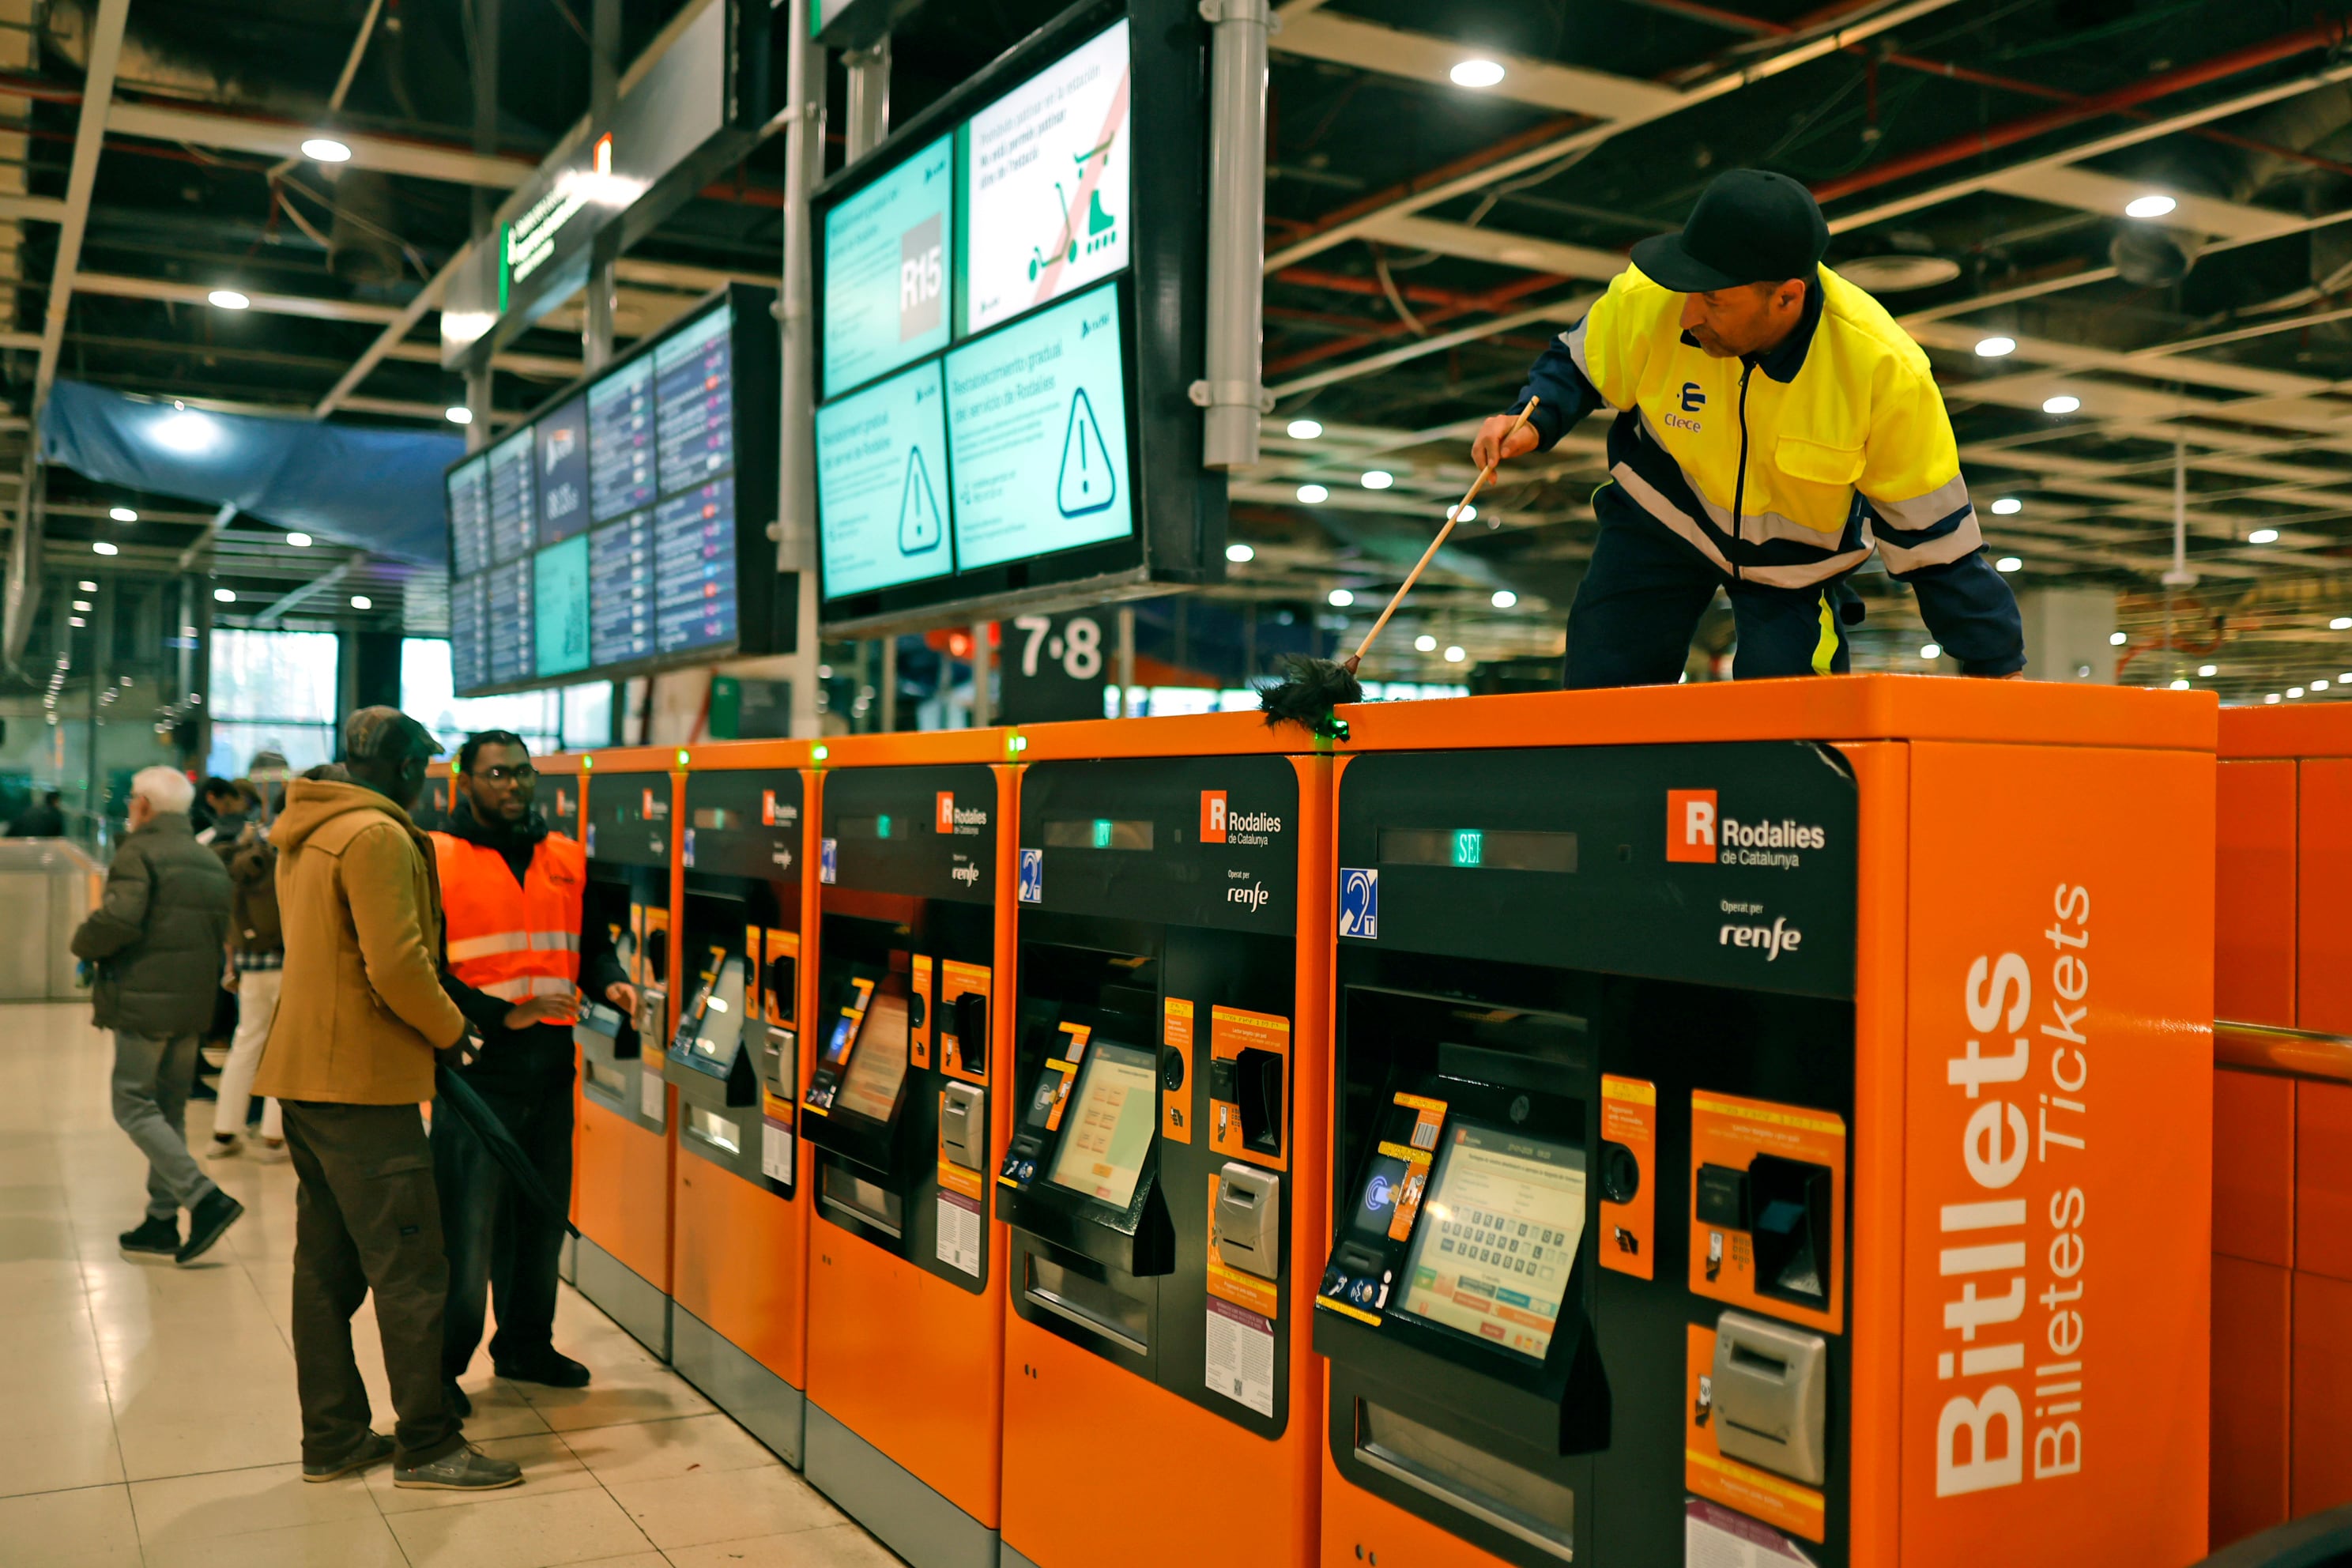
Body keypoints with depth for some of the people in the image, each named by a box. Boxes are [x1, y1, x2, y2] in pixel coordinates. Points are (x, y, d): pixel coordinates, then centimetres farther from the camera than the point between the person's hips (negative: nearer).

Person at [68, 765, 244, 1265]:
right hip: (194, 1004, 8)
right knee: (169, 1110, 14)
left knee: (134, 1106, -2)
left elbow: (118, 920, -22)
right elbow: (220, 935, 18)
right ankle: (162, 1220, 16)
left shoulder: (139, 852, -10)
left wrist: (83, 943, -3)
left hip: (144, 1001, -8)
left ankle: (205, 1198, -13)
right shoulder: (211, 862, 15)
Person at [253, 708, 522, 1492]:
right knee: (409, 1266, -3)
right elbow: (397, 965, -22)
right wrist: (452, 1029, -6)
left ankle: (331, 1438, 20)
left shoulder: (303, 835, 16)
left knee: (326, 1263, 13)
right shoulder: (377, 836, -15)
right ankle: (426, 1445, 3)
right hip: (364, 1081, -10)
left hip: (304, 1073, 10)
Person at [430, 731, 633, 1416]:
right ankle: (442, 1364, 12)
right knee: (466, 1221, -3)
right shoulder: (438, 860, -6)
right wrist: (501, 1016, -19)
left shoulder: (565, 858, 11)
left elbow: (589, 941, 18)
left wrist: (609, 982, -4)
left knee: (542, 1214, 15)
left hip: (550, 1062, 6)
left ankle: (526, 1343, 30)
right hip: (477, 1065, -6)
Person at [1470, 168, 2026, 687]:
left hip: (1796, 558, -1)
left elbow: (1929, 524, -18)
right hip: (1662, 515, 2)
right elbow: (1577, 366, -3)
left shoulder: (1884, 368, -30)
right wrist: (1533, 421, -25)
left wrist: (1993, 659, -12)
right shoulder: (1645, 300, -28)